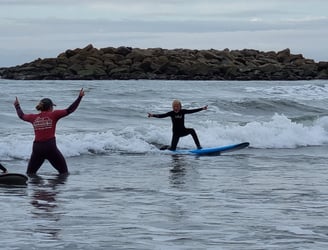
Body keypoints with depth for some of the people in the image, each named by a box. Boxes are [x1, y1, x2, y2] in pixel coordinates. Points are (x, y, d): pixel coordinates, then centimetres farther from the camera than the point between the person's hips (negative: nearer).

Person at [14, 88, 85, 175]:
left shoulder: (34, 117, 10)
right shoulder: (53, 115, -1)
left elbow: (21, 116, 29)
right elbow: (69, 110, -3)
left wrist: (17, 106, 48)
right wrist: (80, 97, 4)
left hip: (37, 148, 4)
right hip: (50, 147, -4)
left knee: (30, 174, 14)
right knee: (64, 172, 8)